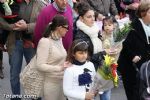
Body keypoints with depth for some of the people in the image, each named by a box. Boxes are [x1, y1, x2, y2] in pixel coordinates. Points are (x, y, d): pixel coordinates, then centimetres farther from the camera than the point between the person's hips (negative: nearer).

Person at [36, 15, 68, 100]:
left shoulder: (59, 39, 6)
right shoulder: (45, 41, -16)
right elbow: (40, 66, -20)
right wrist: (60, 68, -25)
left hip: (62, 80, 7)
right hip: (51, 82, -7)